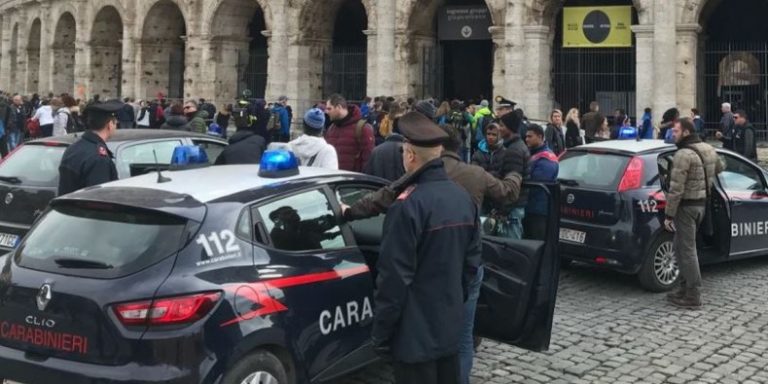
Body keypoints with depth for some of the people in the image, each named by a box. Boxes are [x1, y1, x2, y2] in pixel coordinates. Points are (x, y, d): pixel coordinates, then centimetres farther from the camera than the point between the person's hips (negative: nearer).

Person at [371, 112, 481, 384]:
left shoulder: (409, 205, -21)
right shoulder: (464, 198, 5)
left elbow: (394, 276, -20)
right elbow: (472, 260, 12)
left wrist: (381, 332, -12)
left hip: (415, 331, -8)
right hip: (451, 324, 8)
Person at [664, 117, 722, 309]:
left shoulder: (683, 154, -20)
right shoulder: (709, 150, 7)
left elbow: (676, 189, -22)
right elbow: (718, 170, 27)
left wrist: (669, 215, -18)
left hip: (687, 206, -9)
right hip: (702, 204, 9)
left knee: (687, 250, -2)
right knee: (681, 247, 18)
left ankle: (693, 296, 2)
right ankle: (685, 289, 23)